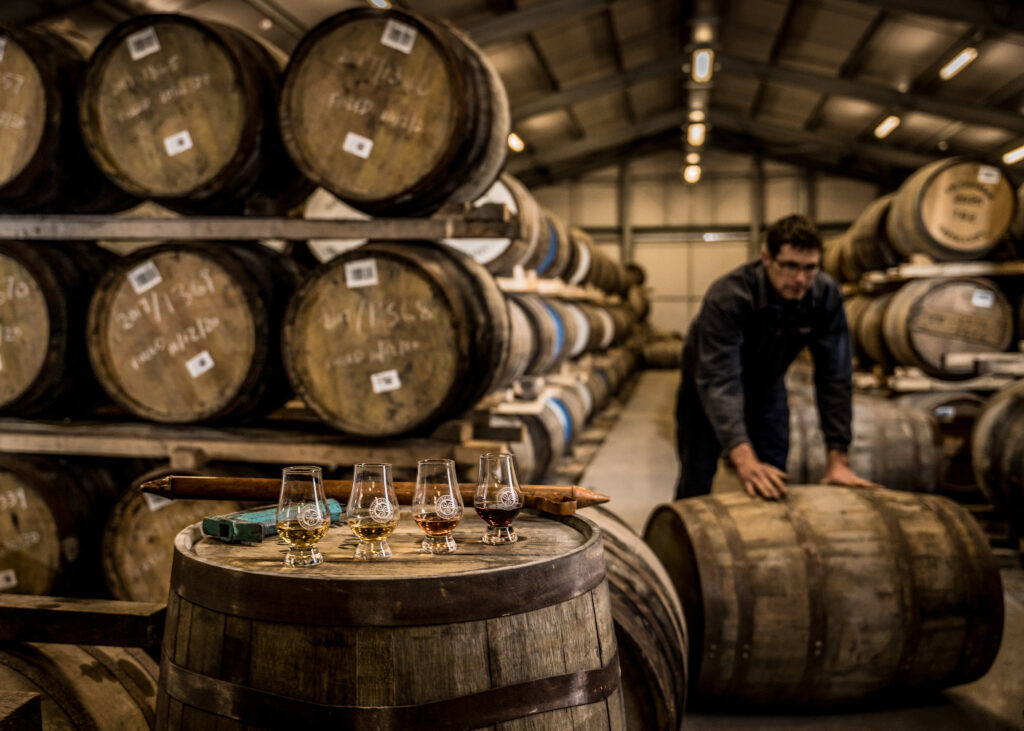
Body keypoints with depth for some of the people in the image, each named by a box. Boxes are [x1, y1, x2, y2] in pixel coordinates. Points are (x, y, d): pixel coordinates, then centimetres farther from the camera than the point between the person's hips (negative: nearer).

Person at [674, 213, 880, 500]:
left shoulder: (826, 294, -25)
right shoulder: (727, 297, -38)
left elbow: (834, 377, -21)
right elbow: (719, 382, -45)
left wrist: (838, 459, -27)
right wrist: (744, 459, -57)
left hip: (766, 385, 4)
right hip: (707, 388, -3)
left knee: (773, 483, 1)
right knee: (697, 480, -2)